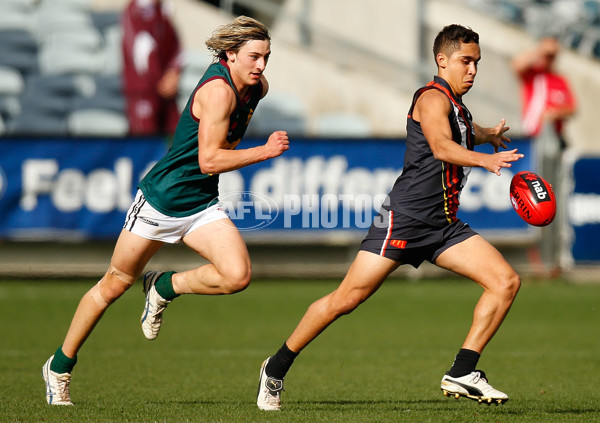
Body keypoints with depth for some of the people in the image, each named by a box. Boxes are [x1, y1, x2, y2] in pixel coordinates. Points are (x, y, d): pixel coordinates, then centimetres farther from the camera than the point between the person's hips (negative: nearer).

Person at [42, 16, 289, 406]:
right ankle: (60, 367, 24)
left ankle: (164, 288, 7)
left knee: (238, 275, -19)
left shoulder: (257, 87, 2)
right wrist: (265, 151, -26)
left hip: (201, 206, 7)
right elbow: (208, 160, -26)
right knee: (114, 286, 7)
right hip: (160, 199, -6)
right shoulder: (218, 90, -23)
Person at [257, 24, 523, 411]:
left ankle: (462, 373, -9)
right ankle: (277, 367, 8)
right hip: (404, 218, -9)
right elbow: (440, 146, -30)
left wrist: (489, 134, 58)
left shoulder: (458, 108, 19)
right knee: (348, 298, -8)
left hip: (445, 226, 9)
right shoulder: (433, 97, -9)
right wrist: (486, 160, -43)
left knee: (506, 281, -8)